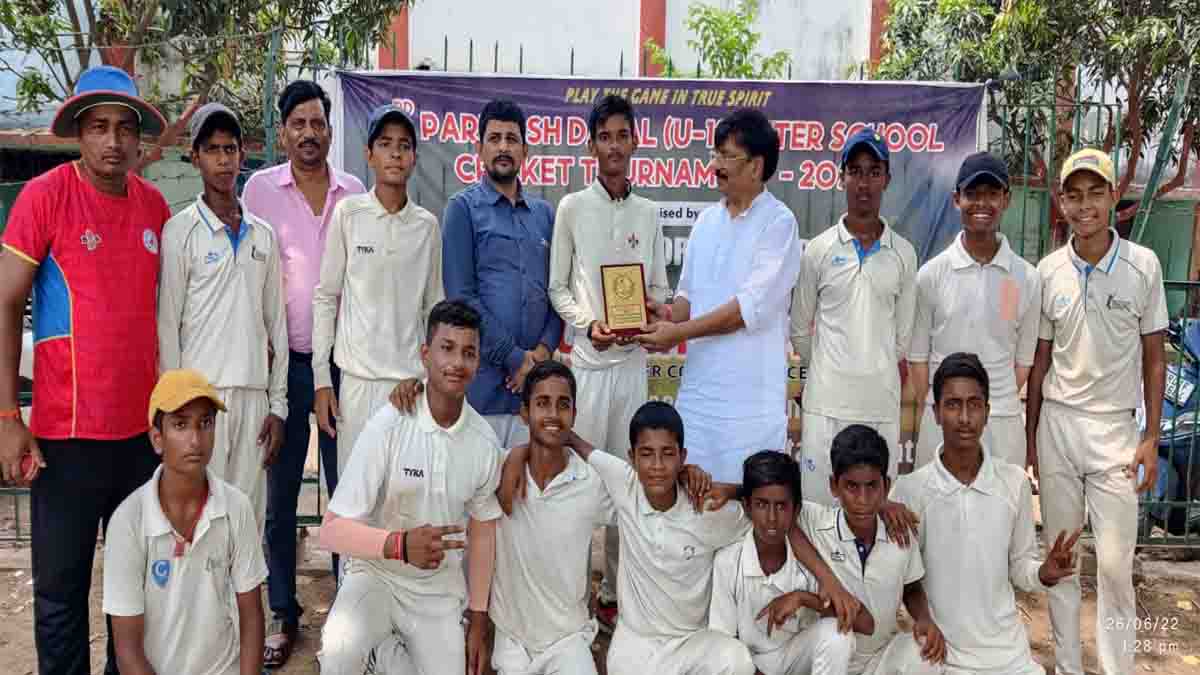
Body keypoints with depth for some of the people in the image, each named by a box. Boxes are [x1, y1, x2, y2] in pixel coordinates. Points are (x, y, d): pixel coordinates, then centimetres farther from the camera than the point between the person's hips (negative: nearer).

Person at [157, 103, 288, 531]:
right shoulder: (180, 231, -1)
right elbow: (167, 325, -3)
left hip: (254, 397, 4)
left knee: (249, 518, 6)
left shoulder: (263, 235, 11)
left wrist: (277, 403, 8)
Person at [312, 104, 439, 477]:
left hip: (413, 378, 2)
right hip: (359, 376, -2)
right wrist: (321, 377, -2)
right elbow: (325, 297, 2)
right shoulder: (348, 213, -1)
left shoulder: (427, 225, 6)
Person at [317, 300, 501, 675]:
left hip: (441, 589, 3)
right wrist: (400, 545, -37)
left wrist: (478, 624, 9)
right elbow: (333, 530, -19)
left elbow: (482, 533, 6)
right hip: (376, 574, -3)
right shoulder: (388, 426, -19)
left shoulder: (485, 442, -8)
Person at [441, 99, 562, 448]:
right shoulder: (464, 207, 1)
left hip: (535, 377, 4)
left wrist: (545, 349, -5)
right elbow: (461, 295, -8)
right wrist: (514, 357, -10)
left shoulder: (544, 213, 15)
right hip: (483, 376, -4)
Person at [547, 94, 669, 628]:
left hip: (634, 360, 3)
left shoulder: (648, 213, 10)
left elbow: (660, 286, 13)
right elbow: (557, 288, 1)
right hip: (588, 359, -3)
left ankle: (615, 593, 20)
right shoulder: (572, 208, 1)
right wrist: (588, 322, -16)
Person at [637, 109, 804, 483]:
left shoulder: (778, 223, -8)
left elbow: (750, 308, -15)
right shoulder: (706, 220, 11)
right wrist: (670, 314, -4)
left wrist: (678, 333, -12)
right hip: (698, 384, 6)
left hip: (750, 393, -6)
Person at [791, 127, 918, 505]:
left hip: (882, 403, 1)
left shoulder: (903, 254, 5)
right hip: (826, 402, -1)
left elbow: (903, 335, 12)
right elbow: (800, 329, 8)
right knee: (818, 504, 2)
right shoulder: (819, 250, 1)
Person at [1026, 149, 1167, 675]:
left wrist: (1152, 439, -3)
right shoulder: (1048, 271, 1)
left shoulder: (1143, 265, -4)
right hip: (1056, 423, 2)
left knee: (1115, 562, -1)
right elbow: (1040, 358, 7)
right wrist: (1029, 434, 6)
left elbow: (1153, 357, 1)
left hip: (1114, 427, -2)